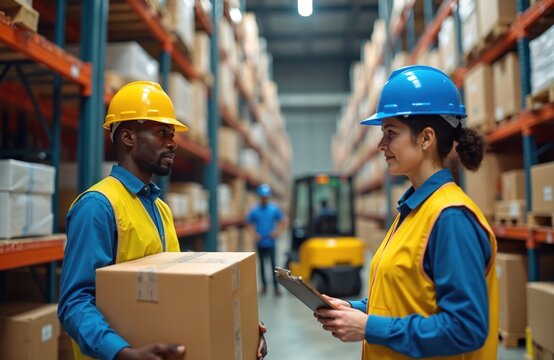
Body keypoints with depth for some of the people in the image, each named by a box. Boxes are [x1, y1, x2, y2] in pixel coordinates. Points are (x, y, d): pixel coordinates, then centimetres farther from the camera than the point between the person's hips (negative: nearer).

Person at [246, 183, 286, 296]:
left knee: (273, 264, -7)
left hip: (271, 242, -1)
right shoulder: (254, 210, -2)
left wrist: (277, 232, -8)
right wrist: (254, 234, -8)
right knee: (262, 264, 11)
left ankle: (276, 286, 1)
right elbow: (248, 225, 6)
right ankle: (264, 284, 24)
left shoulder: (274, 209, -2)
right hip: (260, 243, 1)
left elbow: (282, 222, 6)